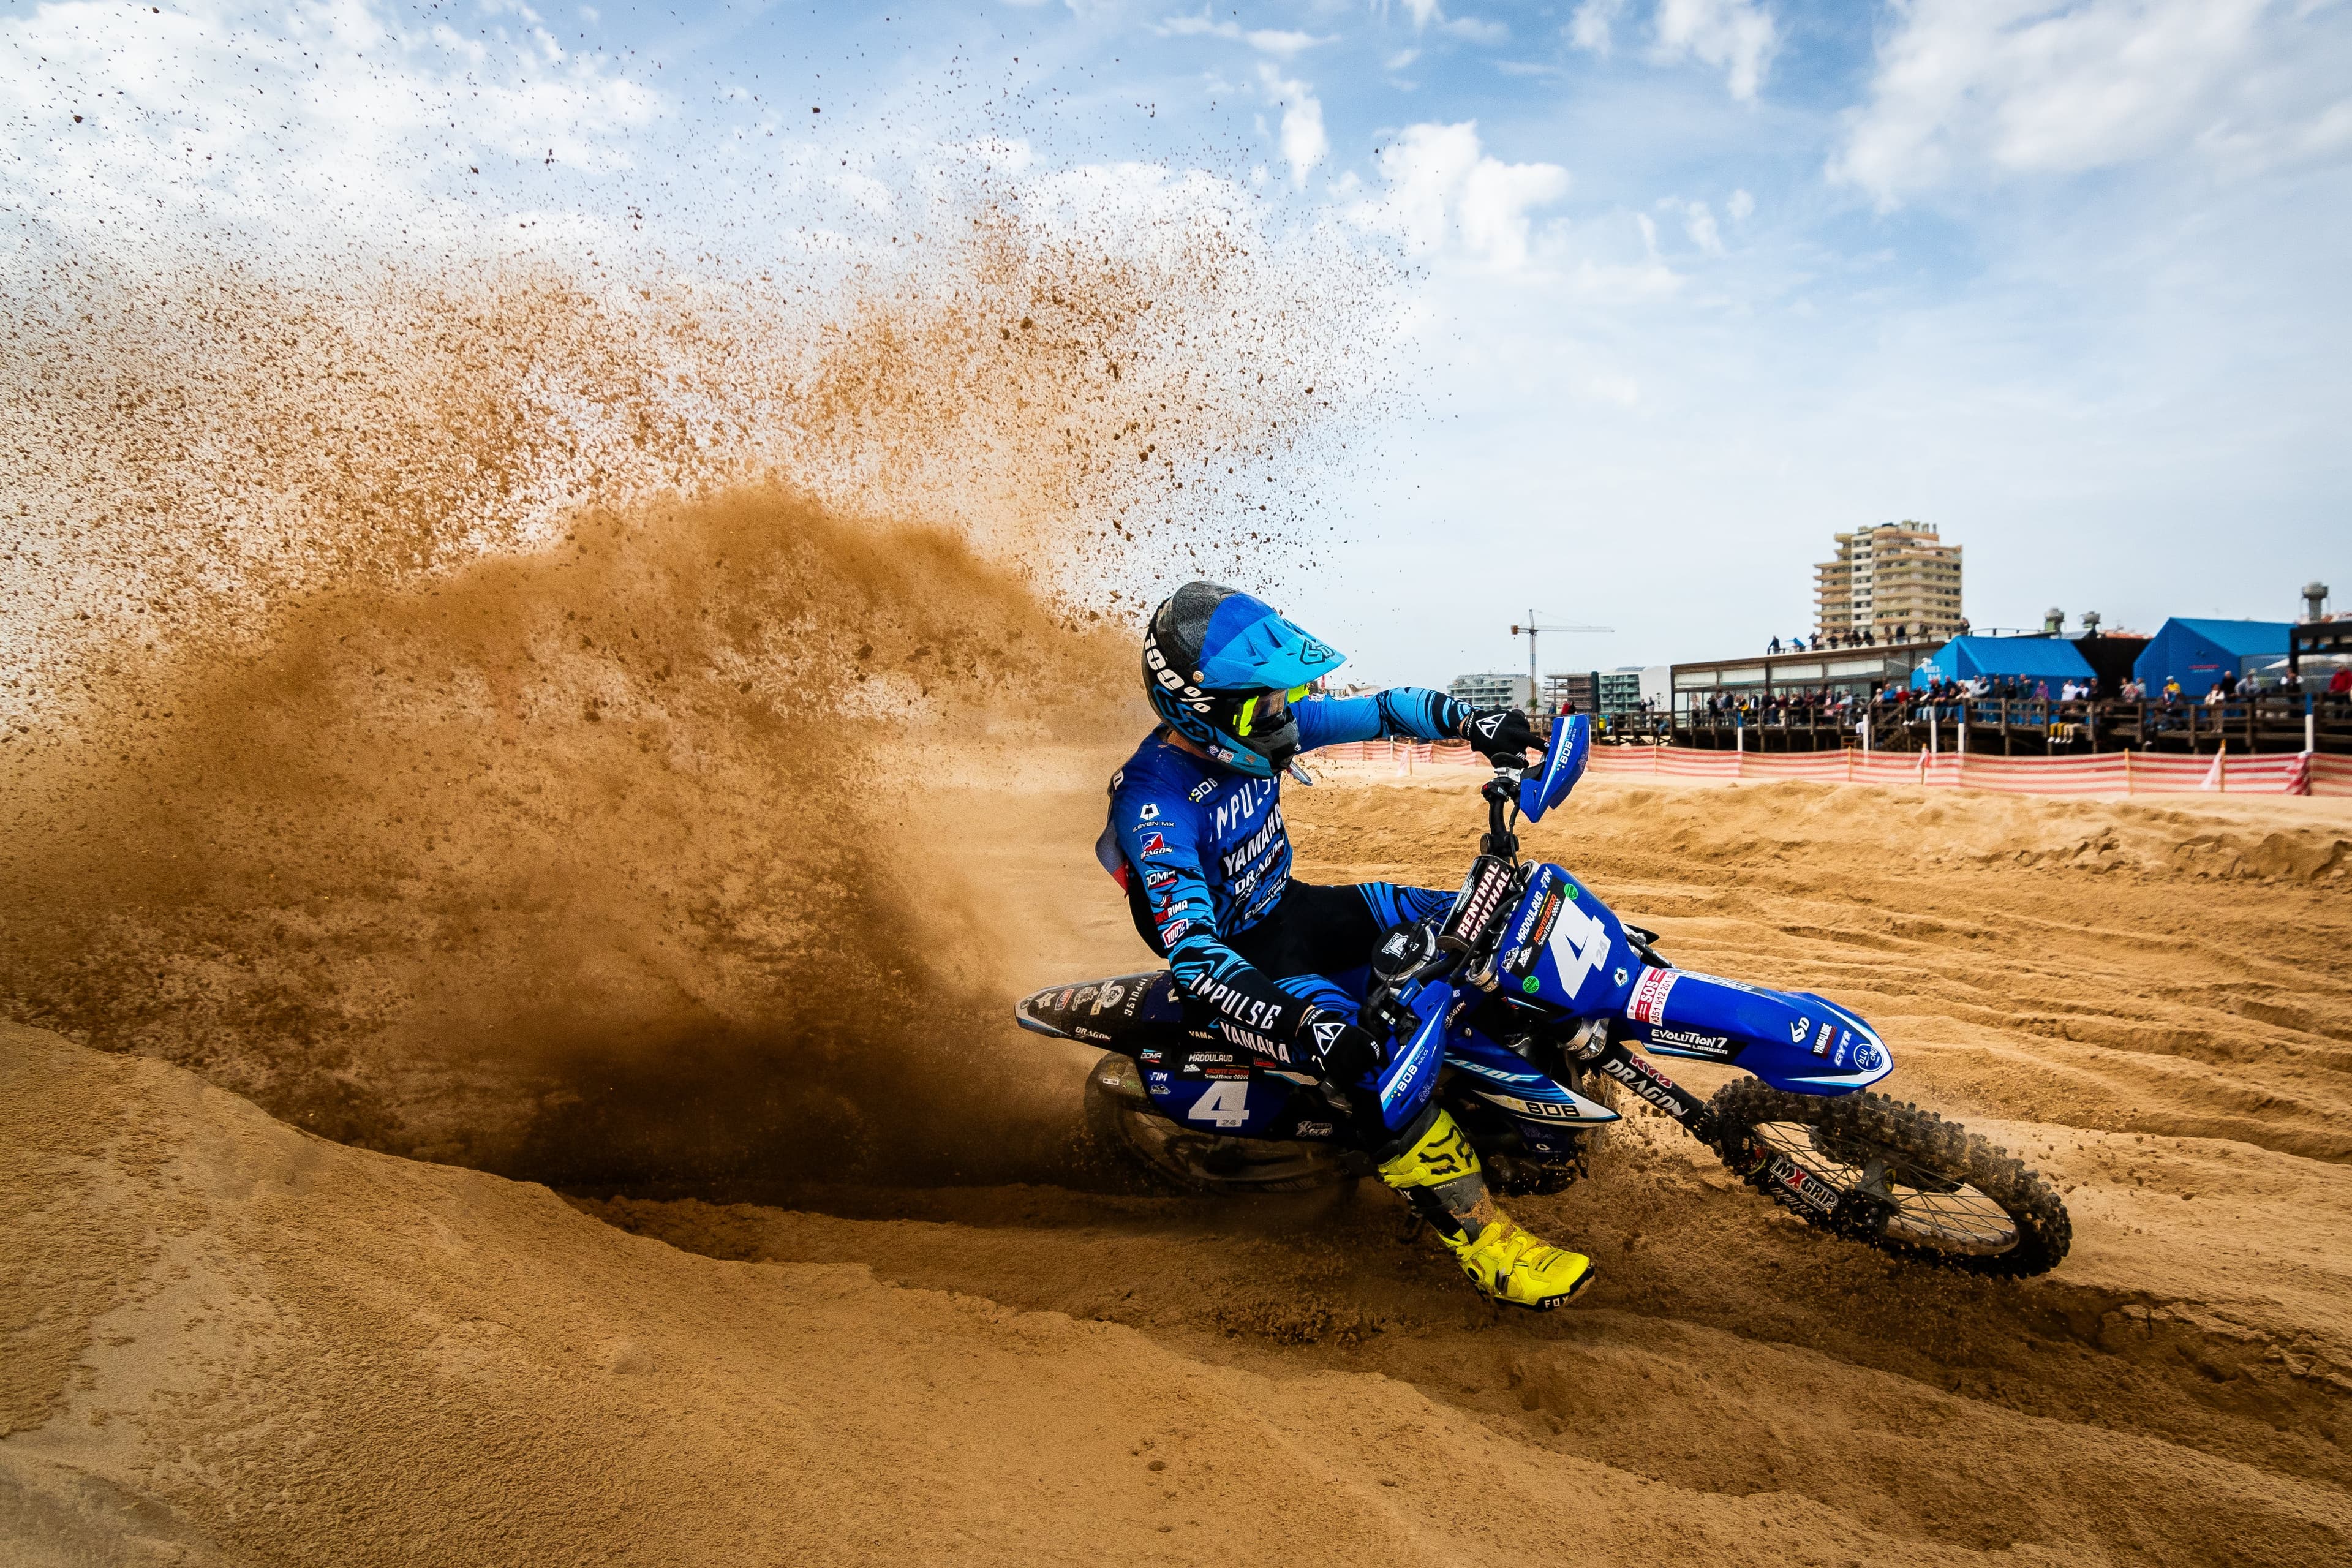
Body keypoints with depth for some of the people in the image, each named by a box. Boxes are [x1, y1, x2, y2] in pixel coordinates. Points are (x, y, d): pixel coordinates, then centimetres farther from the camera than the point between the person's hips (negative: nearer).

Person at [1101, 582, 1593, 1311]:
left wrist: (1472, 721, -13)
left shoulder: (1249, 729, -6)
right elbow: (1192, 950, -38)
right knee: (1376, 1058, -31)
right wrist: (1302, 1022, -48)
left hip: (1290, 907, 9)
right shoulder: (1155, 805, -29)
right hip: (1240, 956, -8)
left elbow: (1375, 711, 3)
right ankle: (1481, 1239, -19)